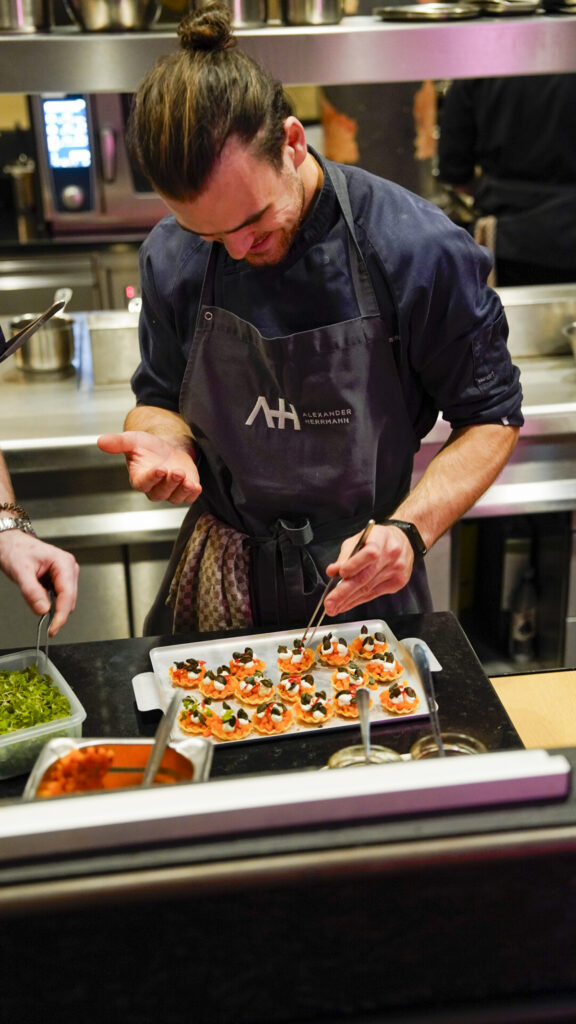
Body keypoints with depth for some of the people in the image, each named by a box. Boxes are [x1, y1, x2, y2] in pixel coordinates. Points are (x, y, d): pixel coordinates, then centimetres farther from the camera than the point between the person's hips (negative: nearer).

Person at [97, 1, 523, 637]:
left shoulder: (418, 250, -20)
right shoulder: (170, 258, -10)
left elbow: (491, 417, -11)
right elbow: (161, 399, 5)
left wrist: (410, 529, -26)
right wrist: (166, 444, -19)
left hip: (362, 581, -2)